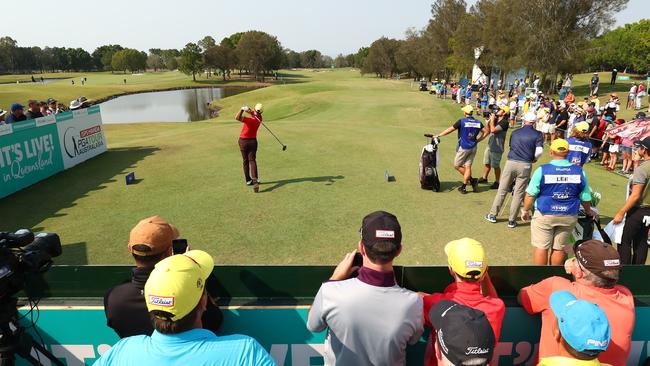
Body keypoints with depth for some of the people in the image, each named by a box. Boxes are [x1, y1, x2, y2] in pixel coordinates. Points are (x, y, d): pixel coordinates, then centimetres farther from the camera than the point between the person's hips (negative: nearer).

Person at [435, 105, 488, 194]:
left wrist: (438, 135, 0)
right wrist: (477, 140, 10)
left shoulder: (462, 121, -11)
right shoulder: (478, 122, 3)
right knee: (468, 166, 8)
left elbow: (450, 130, -9)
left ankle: (472, 180, 2)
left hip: (463, 148, -5)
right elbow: (486, 131, 6)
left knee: (457, 165, 8)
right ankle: (464, 186, 8)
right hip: (473, 148, 5)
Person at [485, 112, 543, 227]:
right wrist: (534, 158, 10)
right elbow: (539, 151, -10)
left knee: (502, 190, 10)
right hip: (525, 165, -2)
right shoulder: (538, 134, 1)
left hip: (511, 162, 2)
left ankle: (493, 215, 17)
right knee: (518, 194, 4)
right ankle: (512, 220, 9)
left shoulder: (515, 133, 12)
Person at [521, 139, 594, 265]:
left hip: (545, 215, -3)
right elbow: (586, 198, 6)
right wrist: (589, 212, 25)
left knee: (541, 247, 6)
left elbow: (530, 195, -10)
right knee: (559, 248, 14)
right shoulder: (579, 172, -2)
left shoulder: (542, 170, -11)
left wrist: (525, 210, 5)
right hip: (569, 217, 3)